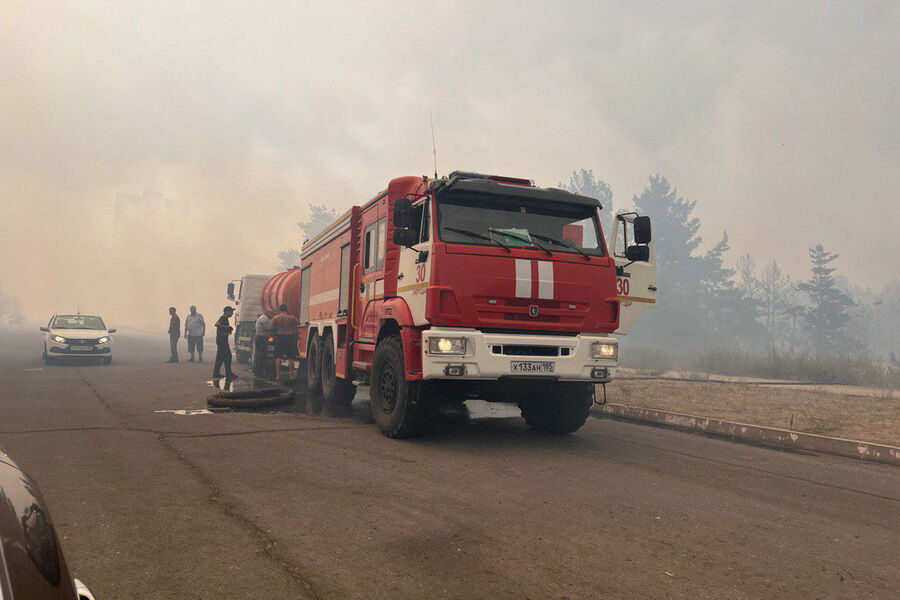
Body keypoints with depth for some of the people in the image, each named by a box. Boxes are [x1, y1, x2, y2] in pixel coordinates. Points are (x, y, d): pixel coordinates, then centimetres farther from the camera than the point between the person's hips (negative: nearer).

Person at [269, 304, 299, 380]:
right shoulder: (291, 318, -4)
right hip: (290, 337, -1)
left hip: (279, 337, 2)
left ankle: (278, 375, 4)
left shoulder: (275, 318, -1)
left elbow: (272, 327, -4)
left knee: (278, 357, 5)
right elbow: (298, 323, 7)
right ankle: (292, 374, 1)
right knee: (290, 358, 1)